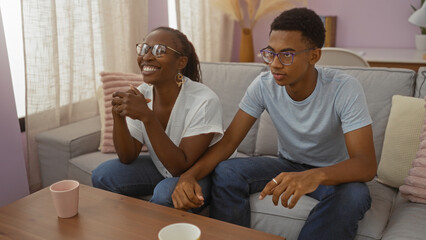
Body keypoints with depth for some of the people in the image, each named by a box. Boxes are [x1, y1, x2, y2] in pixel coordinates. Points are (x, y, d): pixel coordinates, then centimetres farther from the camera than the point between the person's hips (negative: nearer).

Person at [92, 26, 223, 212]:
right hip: (160, 167, 5)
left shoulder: (204, 101, -27)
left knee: (166, 192, -33)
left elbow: (181, 167, -29)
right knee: (102, 175, -10)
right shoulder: (141, 94, -9)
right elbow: (128, 158, -8)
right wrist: (118, 115, -26)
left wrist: (147, 116, -36)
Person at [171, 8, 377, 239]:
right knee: (225, 173, -22)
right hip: (288, 165, 2)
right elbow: (228, 140, -15)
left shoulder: (344, 89, -25)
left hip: (332, 172, -2)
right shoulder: (264, 85, -15)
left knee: (354, 195, -36)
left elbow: (367, 165, -32)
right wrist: (190, 174, -35)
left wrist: (315, 176, -54)